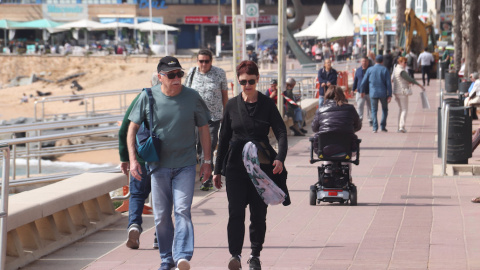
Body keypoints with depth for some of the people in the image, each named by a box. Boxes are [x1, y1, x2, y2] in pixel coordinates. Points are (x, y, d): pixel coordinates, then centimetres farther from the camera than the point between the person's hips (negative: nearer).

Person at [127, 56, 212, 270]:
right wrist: (133, 160, -7)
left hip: (186, 165, -1)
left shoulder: (192, 97, -3)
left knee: (182, 210, -15)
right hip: (158, 165, 1)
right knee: (161, 215, 7)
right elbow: (132, 128, 2)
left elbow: (203, 128, 8)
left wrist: (207, 161, 8)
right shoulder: (148, 97, -4)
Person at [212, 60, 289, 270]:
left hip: (261, 166, -1)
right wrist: (218, 170, 12)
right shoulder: (232, 105, 6)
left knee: (259, 213, 5)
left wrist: (280, 158, -23)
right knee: (236, 212, -11)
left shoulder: (267, 104, 1)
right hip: (235, 165, 1)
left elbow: (281, 132, -5)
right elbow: (224, 138, 12)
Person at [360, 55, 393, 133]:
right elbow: (388, 83, -5)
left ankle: (375, 127, -4)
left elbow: (364, 82, 4)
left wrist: (362, 91, 20)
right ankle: (383, 126, 6)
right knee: (385, 109, 14)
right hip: (383, 93, -1)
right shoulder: (385, 70, -2)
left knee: (374, 110, 7)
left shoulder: (370, 70, 1)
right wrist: (389, 95, -2)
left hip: (373, 93, 1)